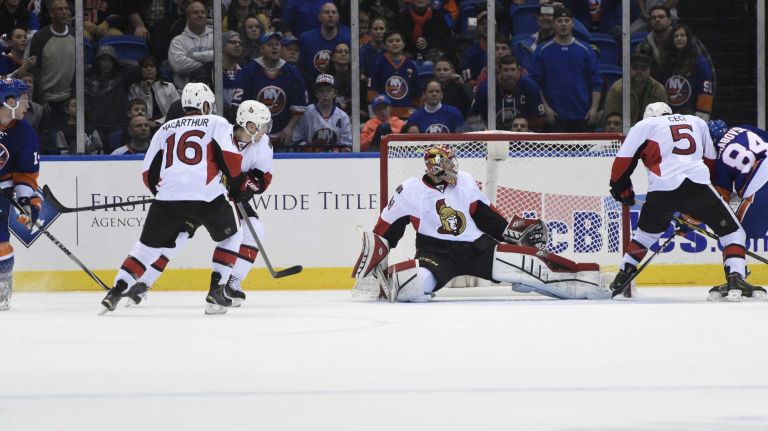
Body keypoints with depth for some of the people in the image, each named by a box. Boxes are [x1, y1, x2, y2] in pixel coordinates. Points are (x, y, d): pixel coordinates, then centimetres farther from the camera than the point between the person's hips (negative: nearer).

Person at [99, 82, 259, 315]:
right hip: (207, 195, -3)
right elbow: (230, 158, -1)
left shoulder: (166, 129, 24)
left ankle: (116, 291, 3)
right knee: (230, 237, 19)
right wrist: (238, 184, 14)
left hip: (169, 195, 3)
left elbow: (149, 173, 21)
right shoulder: (217, 123, 14)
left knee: (148, 245, 15)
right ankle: (216, 293, 8)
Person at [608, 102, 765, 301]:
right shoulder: (697, 122, 29)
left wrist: (620, 187, 28)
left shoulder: (644, 125, 20)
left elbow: (624, 158, 12)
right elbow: (710, 160, 32)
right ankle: (736, 279, -10)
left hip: (662, 189, 0)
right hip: (697, 185, 0)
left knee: (647, 230, 28)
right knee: (731, 230, 9)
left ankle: (623, 276, 29)